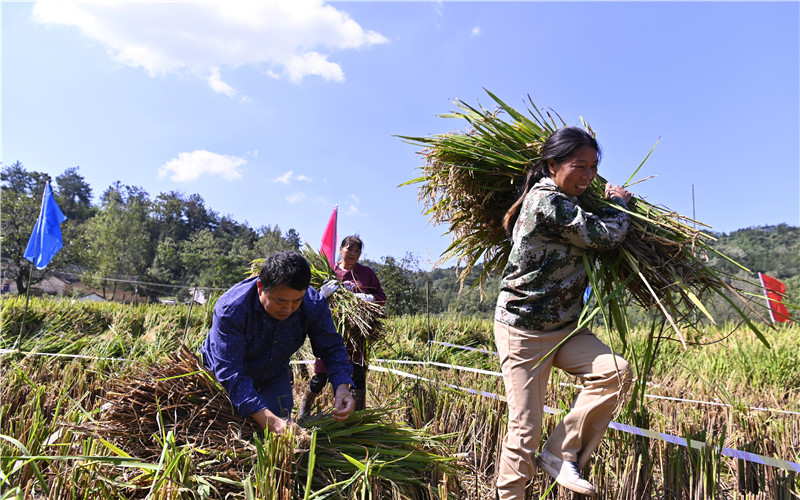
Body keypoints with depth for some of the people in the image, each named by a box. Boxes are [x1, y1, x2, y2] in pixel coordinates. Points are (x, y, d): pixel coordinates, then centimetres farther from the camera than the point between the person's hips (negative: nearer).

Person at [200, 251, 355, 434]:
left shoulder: (314, 304, -26)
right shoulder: (230, 309, -38)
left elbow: (332, 347, -14)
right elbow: (229, 372, -41)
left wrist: (342, 387, -35)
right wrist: (268, 420, -51)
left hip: (274, 376, 3)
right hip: (224, 380, -2)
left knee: (283, 436, 2)